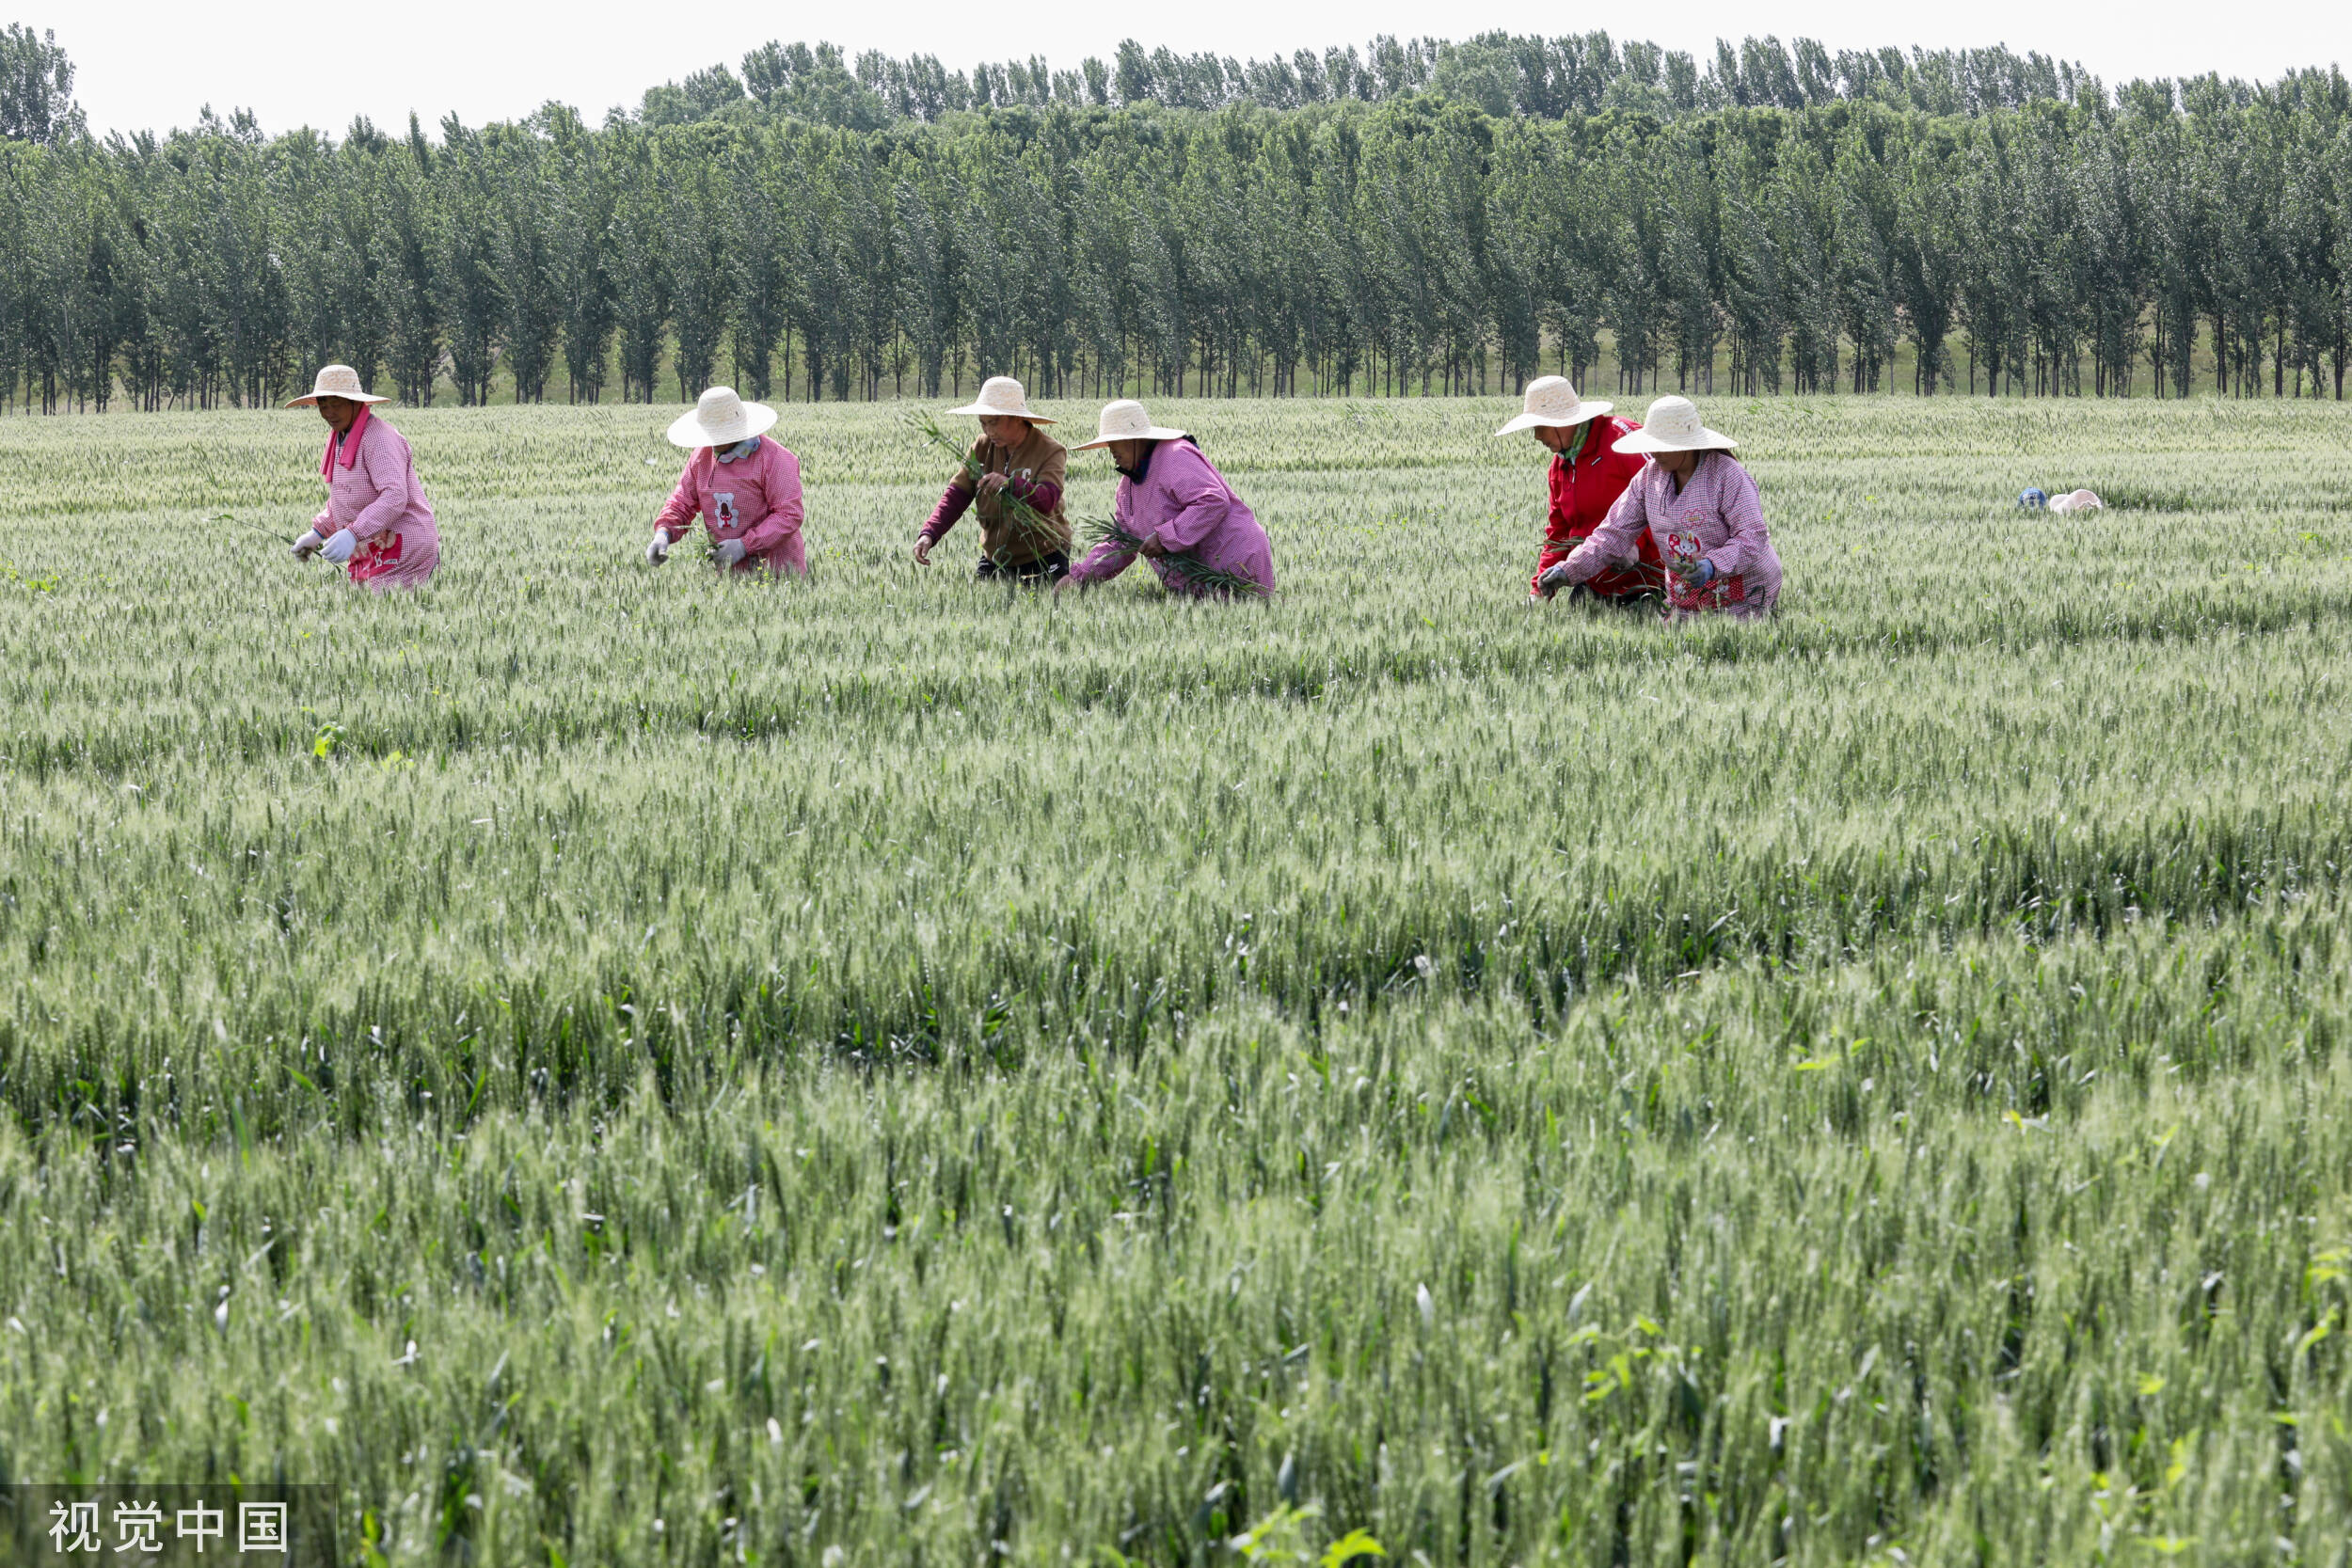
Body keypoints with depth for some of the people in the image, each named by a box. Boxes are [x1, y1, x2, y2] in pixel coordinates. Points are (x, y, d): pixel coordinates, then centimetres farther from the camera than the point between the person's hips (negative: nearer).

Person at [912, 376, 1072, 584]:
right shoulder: (983, 447, 1)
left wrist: (1010, 485, -47)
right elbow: (956, 495, -5)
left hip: (1043, 558, -4)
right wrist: (929, 533, -20)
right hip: (995, 558, 4)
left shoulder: (1051, 451, -13)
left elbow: (1046, 500, -29)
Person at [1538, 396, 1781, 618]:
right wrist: (1569, 570, -14)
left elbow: (1752, 538, -22)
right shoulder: (1650, 476, 0)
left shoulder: (1727, 475, -17)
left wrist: (1713, 565, -39)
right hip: (1686, 598, 5)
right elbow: (1615, 532, -2)